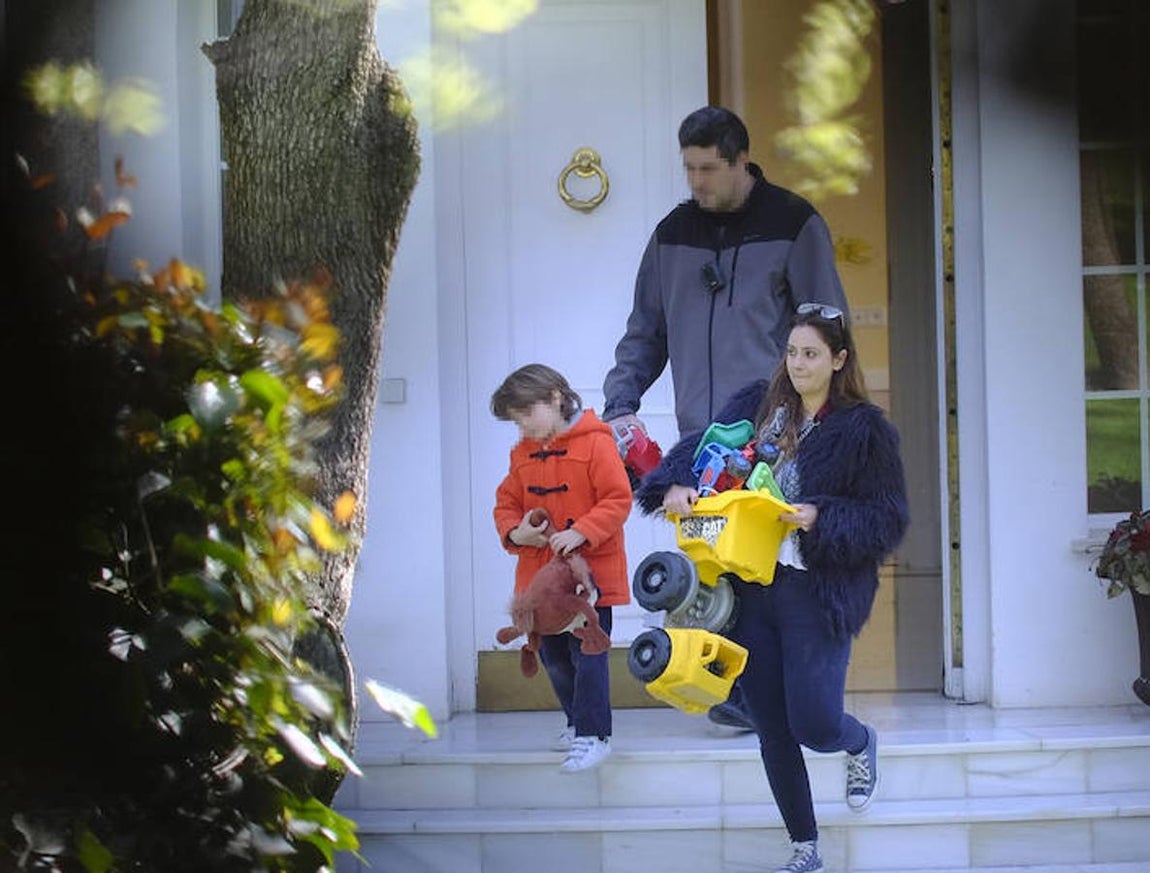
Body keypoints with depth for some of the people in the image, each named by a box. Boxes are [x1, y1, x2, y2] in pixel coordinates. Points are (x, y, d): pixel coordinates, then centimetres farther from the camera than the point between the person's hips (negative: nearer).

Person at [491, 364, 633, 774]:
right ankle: (578, 719, 31)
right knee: (552, 654, 14)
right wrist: (514, 532, -7)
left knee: (587, 654, -5)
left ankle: (593, 735, 0)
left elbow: (618, 500, -14)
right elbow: (506, 503, 14)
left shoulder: (595, 443, -11)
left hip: (590, 573, -7)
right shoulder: (522, 453, 10)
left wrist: (580, 532, -24)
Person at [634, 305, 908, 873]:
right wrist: (676, 485, -18)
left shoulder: (864, 430, -3)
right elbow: (703, 446, 3)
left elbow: (887, 520, -5)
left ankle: (860, 744, 27)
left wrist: (821, 519, -19)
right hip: (751, 590, 4)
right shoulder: (759, 407, 8)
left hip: (816, 594, -4)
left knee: (813, 725, -12)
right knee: (772, 731, 7)